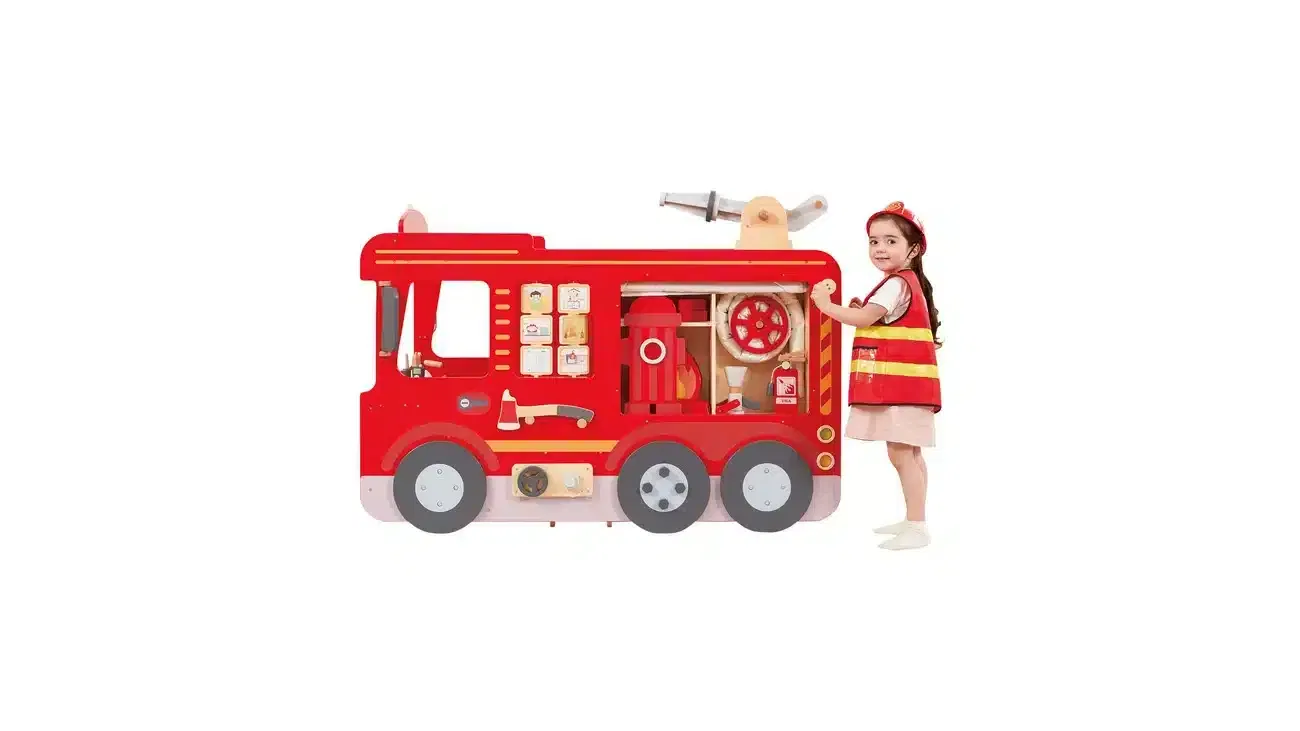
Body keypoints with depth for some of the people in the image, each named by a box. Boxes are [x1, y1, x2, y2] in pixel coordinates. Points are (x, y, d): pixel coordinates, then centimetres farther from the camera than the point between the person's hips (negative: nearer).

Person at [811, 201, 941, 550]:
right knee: (907, 453, 15)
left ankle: (917, 528, -13)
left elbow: (864, 319, -20)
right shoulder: (905, 282, 18)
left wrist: (828, 305, -9)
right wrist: (863, 311, 8)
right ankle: (912, 519, 23)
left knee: (901, 453, -12)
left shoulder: (896, 284, -15)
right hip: (900, 383, 11)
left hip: (901, 383, -11)